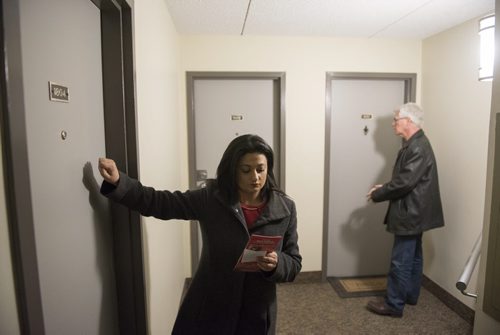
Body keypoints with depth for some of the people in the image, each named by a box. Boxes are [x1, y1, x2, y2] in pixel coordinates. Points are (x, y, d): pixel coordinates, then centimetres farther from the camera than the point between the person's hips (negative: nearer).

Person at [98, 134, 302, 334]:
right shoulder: (210, 199, -9)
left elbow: (294, 263, -2)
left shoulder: (285, 208, -7)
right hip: (208, 310, 0)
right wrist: (117, 182, -19)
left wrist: (276, 264, -23)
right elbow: (158, 202, -7)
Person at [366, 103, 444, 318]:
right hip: (413, 212, 10)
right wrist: (383, 188, 4)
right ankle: (410, 295, 34)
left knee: (400, 260, -1)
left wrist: (377, 194, -14)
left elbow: (405, 182, -26)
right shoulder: (414, 144, 12)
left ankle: (394, 305, 10)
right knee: (413, 256, 20)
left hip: (410, 213, -10)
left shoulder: (418, 148, -21)